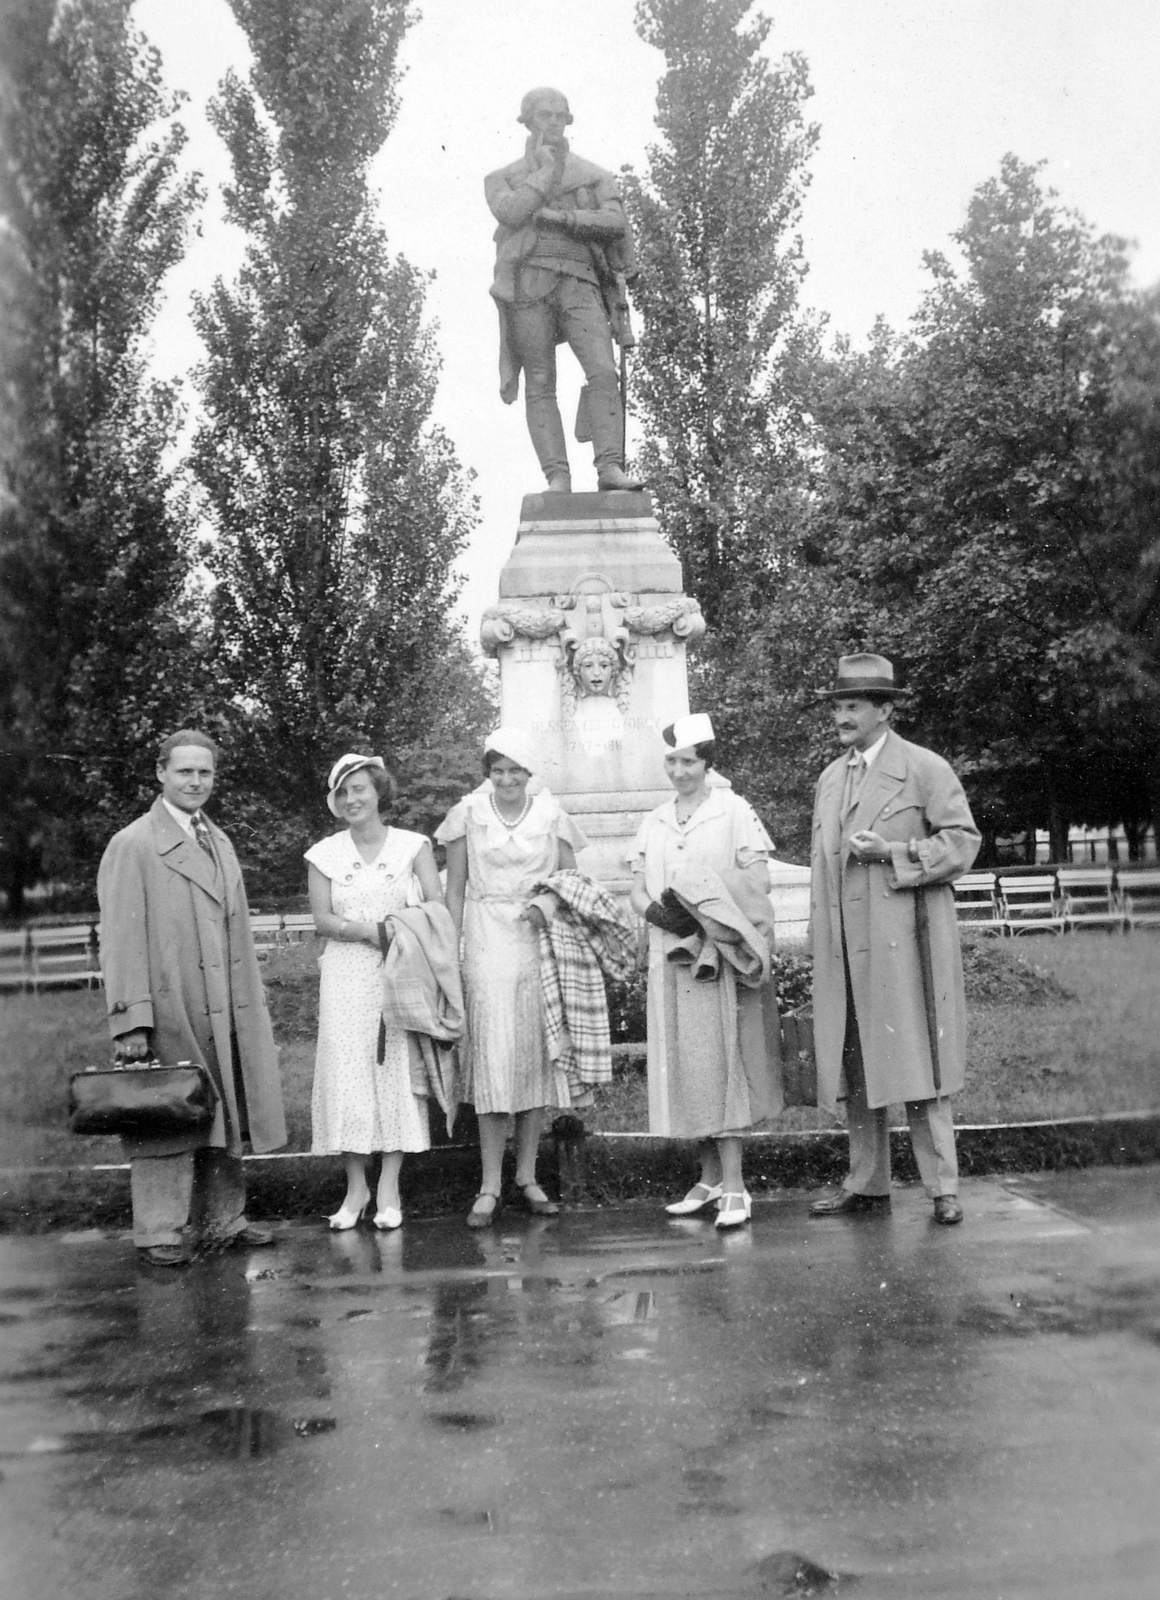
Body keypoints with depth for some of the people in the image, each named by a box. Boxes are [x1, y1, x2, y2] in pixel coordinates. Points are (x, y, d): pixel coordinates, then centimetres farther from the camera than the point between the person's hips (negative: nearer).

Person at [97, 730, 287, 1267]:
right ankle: (160, 1233, 13)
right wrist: (131, 1020, -18)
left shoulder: (220, 842, 15)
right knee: (167, 1122, 1)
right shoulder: (131, 846, -7)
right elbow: (121, 939, -12)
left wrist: (253, 1009, 14)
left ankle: (221, 1220, 26)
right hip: (168, 1014, -7)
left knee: (227, 1118, 13)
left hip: (227, 1015, 7)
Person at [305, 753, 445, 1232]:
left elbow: (439, 906, -4)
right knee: (346, 1074, -1)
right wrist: (370, 930, -14)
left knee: (397, 1071, -2)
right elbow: (322, 918, 0)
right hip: (346, 978, 1)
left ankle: (389, 1189, 6)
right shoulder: (325, 854, 5)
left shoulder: (412, 845, 2)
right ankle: (355, 1187, 10)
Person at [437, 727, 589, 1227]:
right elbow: (455, 889, 6)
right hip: (487, 943, -2)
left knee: (537, 1054, 5)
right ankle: (489, 1187, -2)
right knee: (492, 1058, -7)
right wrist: (452, 950, 0)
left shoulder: (551, 813, 5)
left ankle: (527, 1176, 16)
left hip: (540, 942, 2)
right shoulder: (469, 813, 2)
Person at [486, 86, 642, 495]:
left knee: (603, 371, -19)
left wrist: (561, 218, -9)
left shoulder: (594, 176, 20)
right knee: (540, 385, -7)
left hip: (578, 283, 0)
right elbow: (511, 214, -4)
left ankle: (609, 467, -23)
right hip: (527, 283, 0)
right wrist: (549, 169, 1)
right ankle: (558, 478, -10)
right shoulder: (502, 179, 18)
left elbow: (615, 223, 2)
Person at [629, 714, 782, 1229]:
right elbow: (637, 890, 12)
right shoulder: (653, 823, 13)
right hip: (670, 955, 5)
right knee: (685, 1066, 7)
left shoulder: (733, 811, -2)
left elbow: (759, 885, -6)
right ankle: (710, 1178, 18)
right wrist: (655, 911, -9)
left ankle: (733, 1186, -3)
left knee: (720, 1063, -7)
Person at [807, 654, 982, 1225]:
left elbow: (962, 840, -5)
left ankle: (943, 1188, 6)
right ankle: (865, 1184, 19)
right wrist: (819, 936, 14)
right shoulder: (829, 778, 17)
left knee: (914, 1064, -4)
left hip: (903, 942, -6)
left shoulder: (925, 768, -1)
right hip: (844, 948, 6)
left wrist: (893, 852, -15)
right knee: (854, 1068, 9)